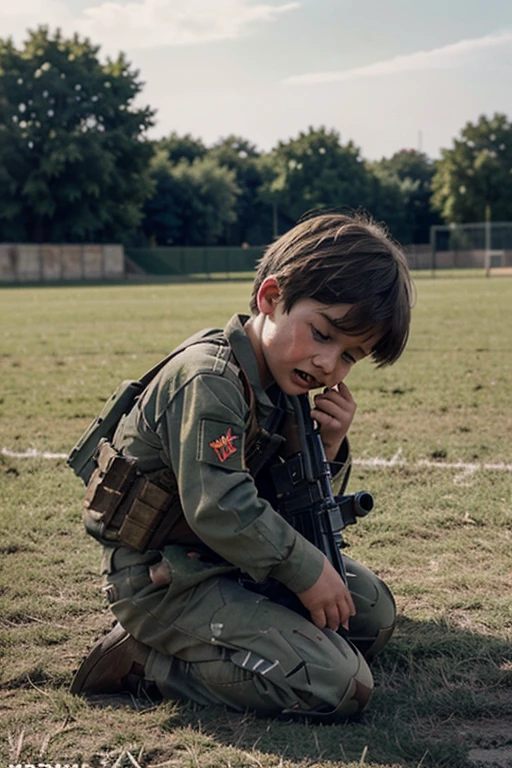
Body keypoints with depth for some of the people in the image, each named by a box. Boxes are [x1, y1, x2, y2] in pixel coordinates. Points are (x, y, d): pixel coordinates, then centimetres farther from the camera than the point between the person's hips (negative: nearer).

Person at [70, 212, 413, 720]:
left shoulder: (282, 385, 7)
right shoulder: (209, 382, -23)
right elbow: (221, 510, -28)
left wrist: (327, 447, -8)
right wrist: (308, 570, -16)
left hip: (228, 558, 10)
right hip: (164, 579, -10)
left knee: (372, 612, 16)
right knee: (339, 687, -17)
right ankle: (142, 662, -7)